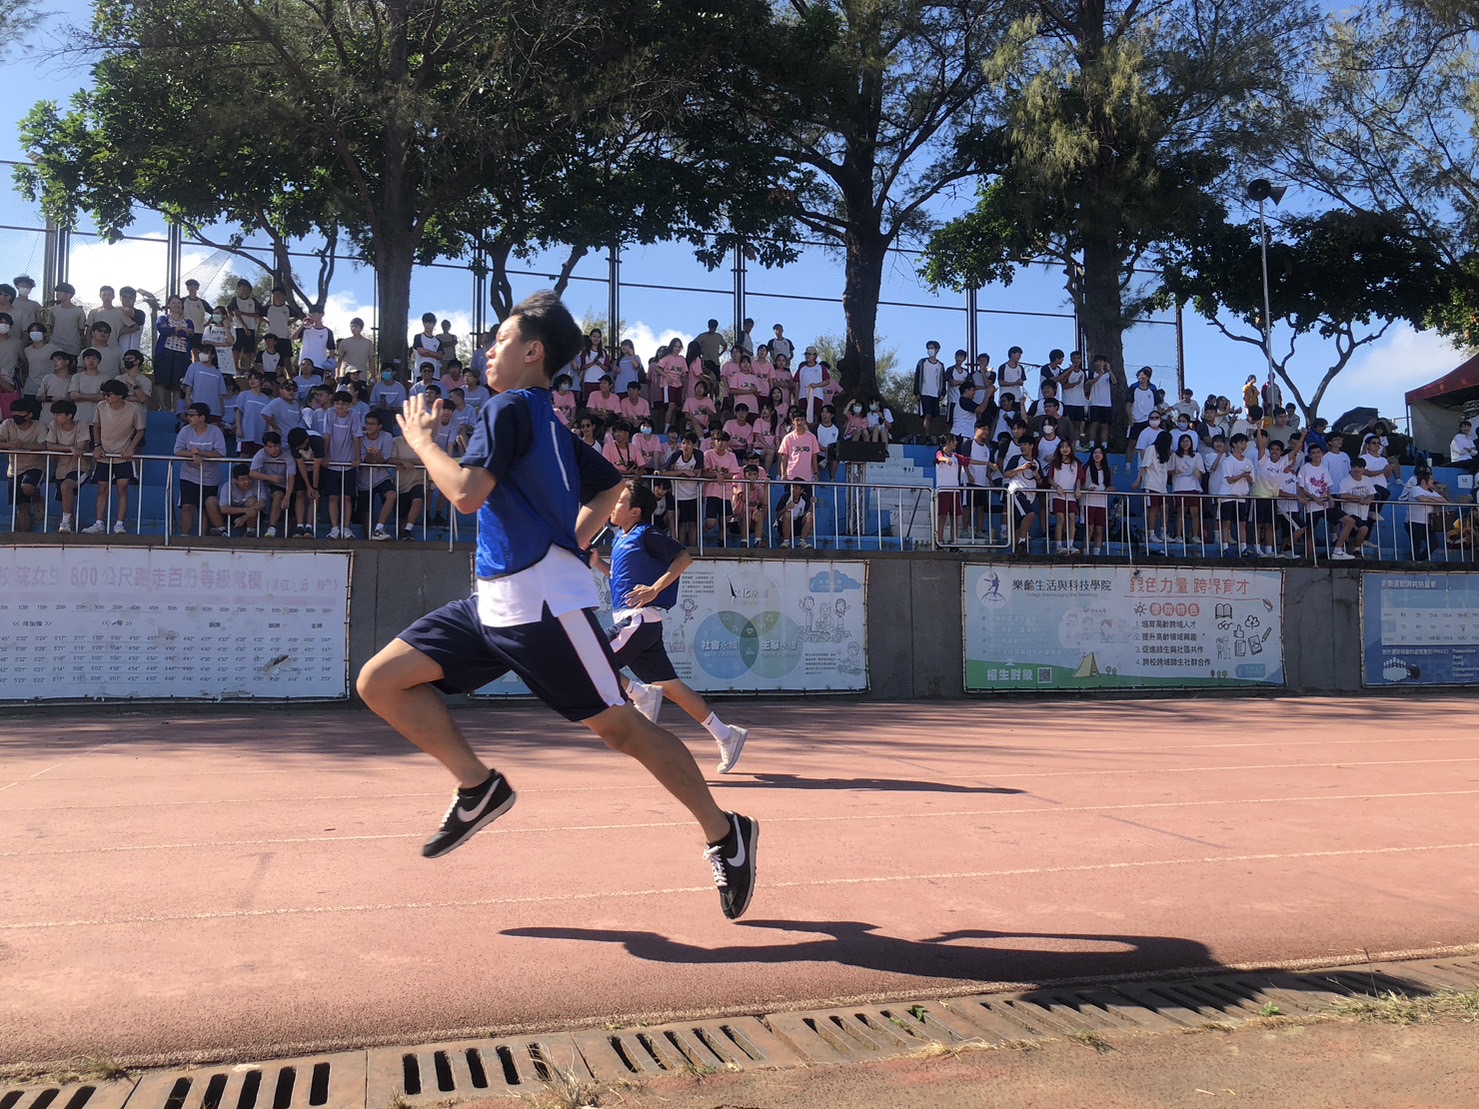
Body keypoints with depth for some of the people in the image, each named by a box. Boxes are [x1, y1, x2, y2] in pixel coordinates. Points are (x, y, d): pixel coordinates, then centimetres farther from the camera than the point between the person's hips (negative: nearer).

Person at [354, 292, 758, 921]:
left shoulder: (512, 406, -6)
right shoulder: (544, 420, 20)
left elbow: (467, 493, -19)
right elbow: (609, 488, 29)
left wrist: (420, 441, -3)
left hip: (543, 606, -9)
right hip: (494, 602, 9)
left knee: (621, 728, -4)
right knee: (380, 682, 3)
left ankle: (725, 836, 10)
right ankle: (478, 788, 12)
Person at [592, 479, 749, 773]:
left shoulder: (646, 535, -7)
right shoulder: (621, 538, 18)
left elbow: (684, 558, -10)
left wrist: (654, 589, -17)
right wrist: (598, 563, 15)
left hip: (639, 619, -9)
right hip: (629, 620, 9)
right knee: (669, 685, 8)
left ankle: (642, 694, 1)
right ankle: (726, 735, 12)